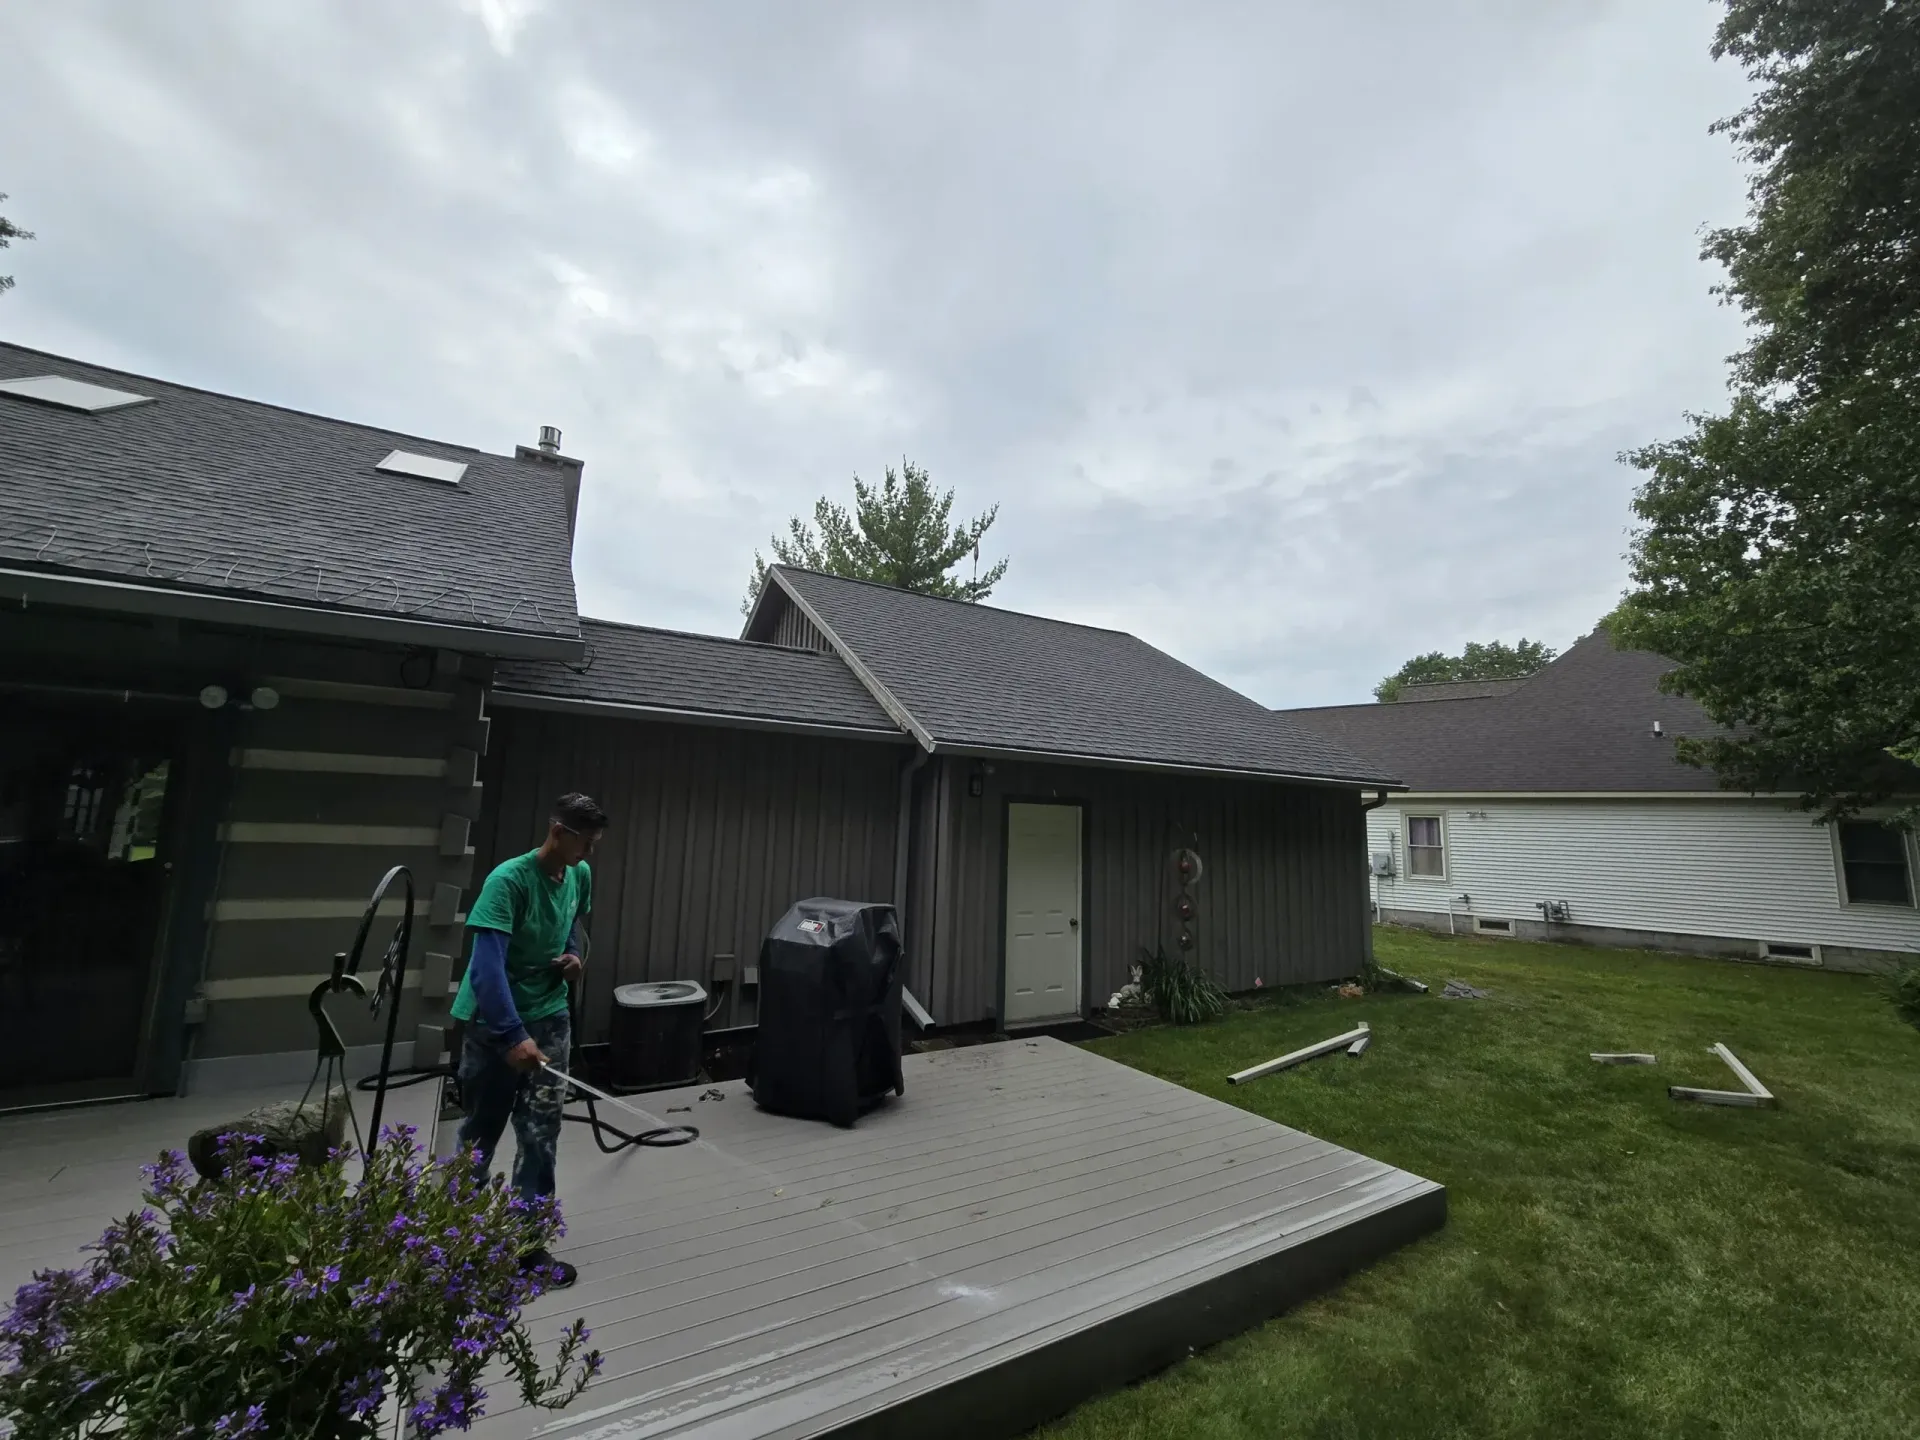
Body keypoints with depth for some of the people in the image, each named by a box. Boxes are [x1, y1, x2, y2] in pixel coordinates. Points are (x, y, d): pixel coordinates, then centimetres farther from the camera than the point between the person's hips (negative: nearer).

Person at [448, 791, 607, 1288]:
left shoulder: (581, 876, -2)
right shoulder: (508, 879, -24)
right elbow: (487, 963, -30)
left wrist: (575, 954, -3)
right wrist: (513, 1035, -35)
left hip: (550, 1017, 5)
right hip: (494, 1022, -5)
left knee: (541, 1131, 4)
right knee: (482, 1129, 13)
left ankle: (528, 1242, 16)